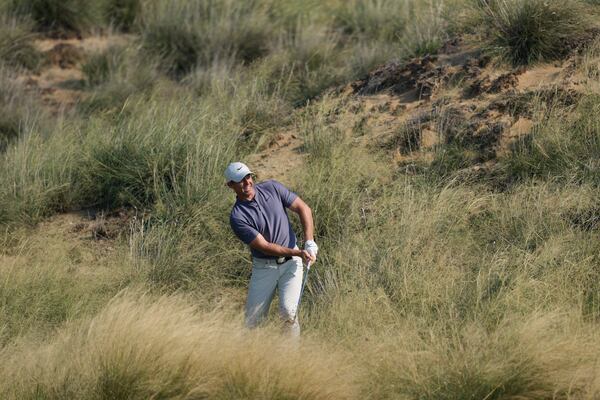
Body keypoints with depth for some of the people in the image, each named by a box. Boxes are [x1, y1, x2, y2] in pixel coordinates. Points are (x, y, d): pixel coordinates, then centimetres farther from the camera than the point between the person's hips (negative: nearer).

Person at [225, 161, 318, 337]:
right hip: (264, 267, -1)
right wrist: (298, 253, -23)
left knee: (288, 311, -18)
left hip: (290, 263, 1)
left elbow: (303, 208, 0)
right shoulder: (238, 217, -15)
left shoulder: (272, 188, -5)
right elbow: (265, 247, -16)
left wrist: (309, 242, -12)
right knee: (252, 321, -1)